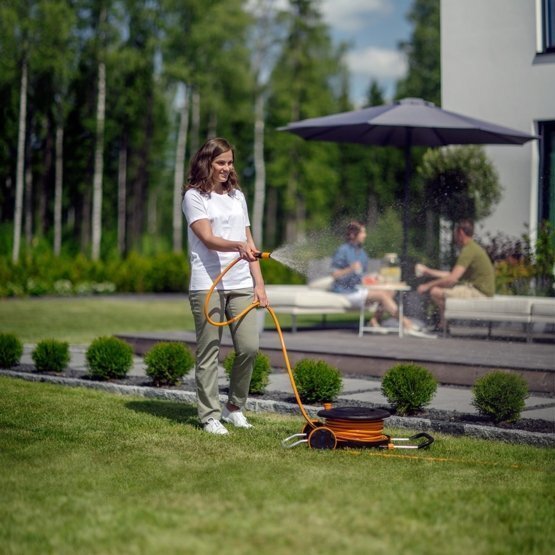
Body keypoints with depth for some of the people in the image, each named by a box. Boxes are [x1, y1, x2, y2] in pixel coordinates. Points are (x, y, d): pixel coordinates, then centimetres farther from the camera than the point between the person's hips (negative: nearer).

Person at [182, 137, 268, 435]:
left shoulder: (237, 196, 18)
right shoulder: (194, 196, 0)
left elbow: (249, 242, 17)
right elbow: (208, 239, -14)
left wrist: (259, 283, 10)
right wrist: (238, 246, -32)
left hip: (241, 285, 5)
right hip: (207, 284, -5)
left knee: (249, 347, -4)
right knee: (209, 352, -1)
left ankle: (234, 406, 15)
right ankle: (210, 415, 7)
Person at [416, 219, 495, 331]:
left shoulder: (469, 250, -17)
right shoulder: (473, 248, 16)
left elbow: (452, 278, -24)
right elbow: (454, 274, 21)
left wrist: (427, 286, -14)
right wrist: (428, 272, 26)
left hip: (479, 293, -11)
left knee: (435, 292, -17)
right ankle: (443, 323, 15)